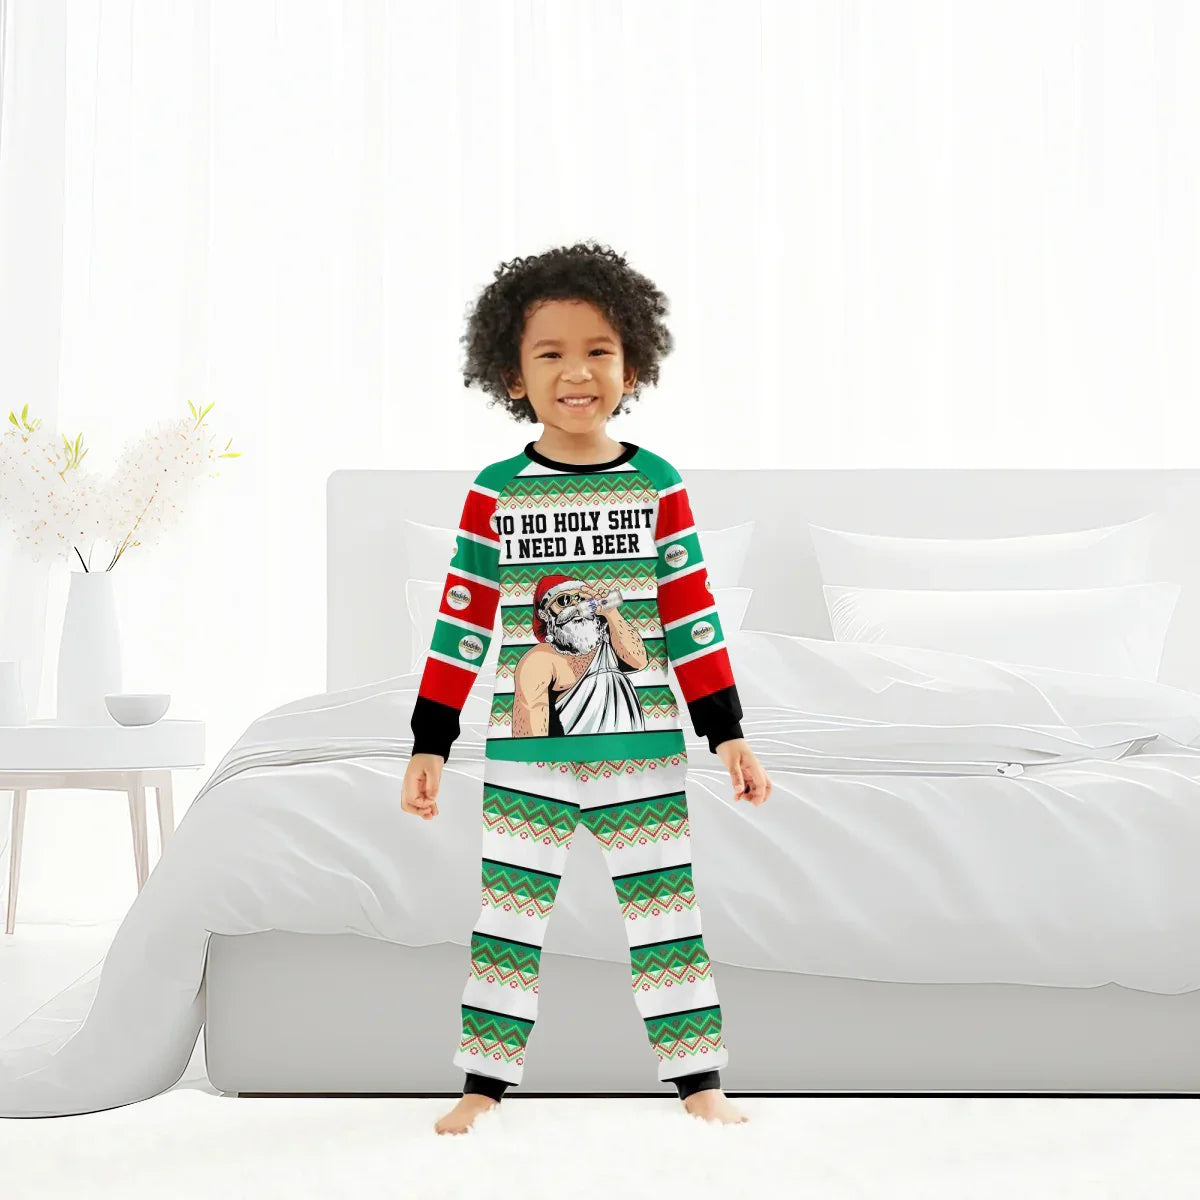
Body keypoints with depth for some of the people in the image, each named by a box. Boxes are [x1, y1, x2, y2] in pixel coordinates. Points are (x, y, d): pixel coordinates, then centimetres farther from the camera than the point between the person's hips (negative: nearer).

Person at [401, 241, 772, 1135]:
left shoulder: (658, 487, 0)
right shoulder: (494, 494, -1)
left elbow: (693, 620, 2)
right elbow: (460, 627, 1)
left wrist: (728, 734, 1)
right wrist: (429, 745, 0)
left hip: (642, 746, 0)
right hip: (524, 754, 0)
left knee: (665, 911, 7)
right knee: (509, 917, 7)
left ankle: (699, 1082, 18)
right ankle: (483, 1086, 18)